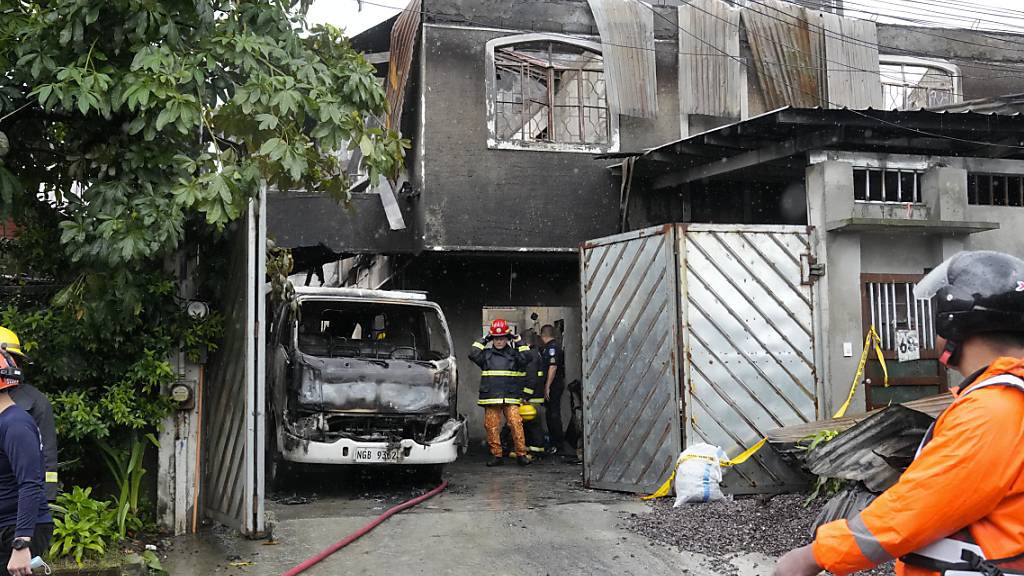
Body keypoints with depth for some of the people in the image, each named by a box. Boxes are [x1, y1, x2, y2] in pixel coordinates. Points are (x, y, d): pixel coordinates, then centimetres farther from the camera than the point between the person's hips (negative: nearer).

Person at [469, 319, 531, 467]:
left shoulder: (513, 353, 11)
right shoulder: (486, 354, 13)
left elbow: (527, 358, -6)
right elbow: (473, 355, -3)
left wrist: (518, 341, 0)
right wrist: (483, 341, 2)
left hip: (511, 398, -1)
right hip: (491, 398, 2)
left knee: (516, 424, -13)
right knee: (492, 427, 0)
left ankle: (521, 454, -7)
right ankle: (496, 455, 11)